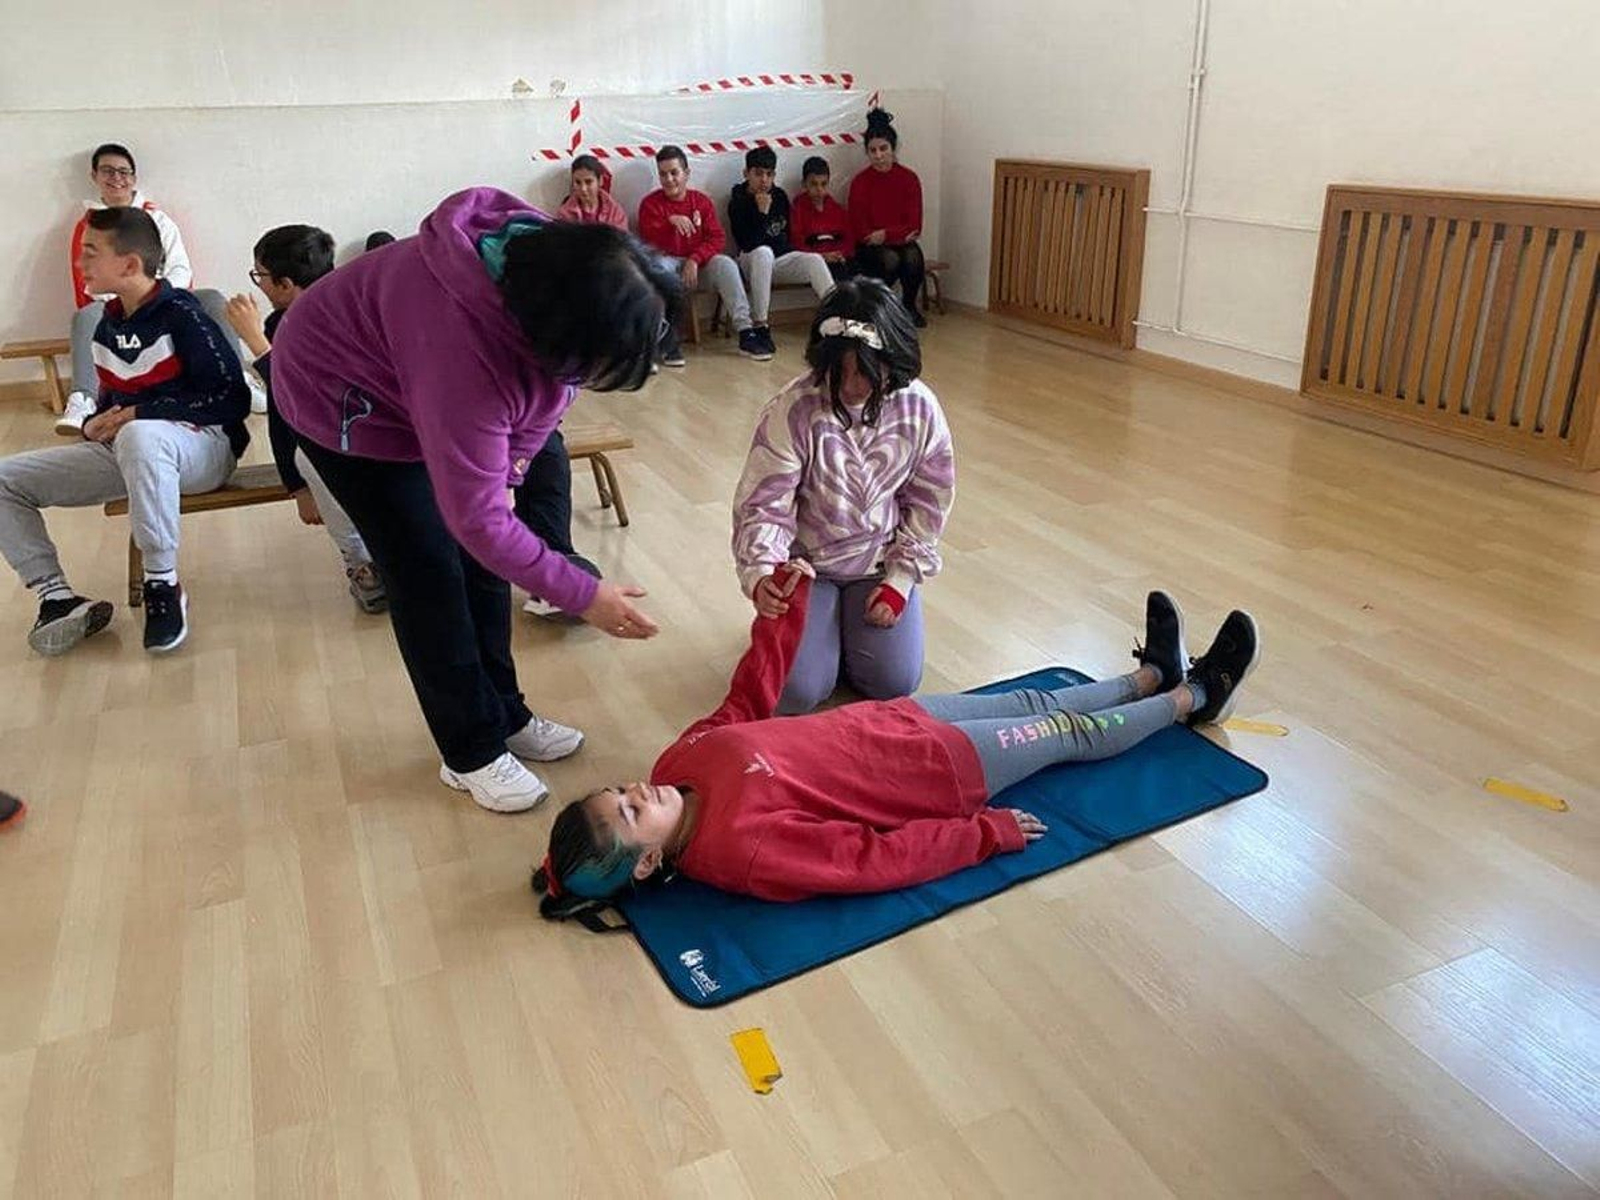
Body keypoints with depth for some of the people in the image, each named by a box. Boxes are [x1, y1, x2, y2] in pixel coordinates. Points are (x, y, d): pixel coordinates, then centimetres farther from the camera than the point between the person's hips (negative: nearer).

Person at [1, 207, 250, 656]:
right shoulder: (107, 327, 12)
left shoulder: (180, 314, -11)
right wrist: (95, 425, 0)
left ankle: (163, 585, -29)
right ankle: (56, 597, -8)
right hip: (127, 451, 8)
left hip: (202, 445, -8)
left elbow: (232, 399, -18)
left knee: (139, 437, -43)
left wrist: (137, 414, -16)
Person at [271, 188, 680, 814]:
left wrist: (512, 456, -6)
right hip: (342, 396, -7)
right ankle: (473, 752, 10)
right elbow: (476, 517, -36)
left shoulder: (561, 268, -24)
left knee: (479, 560, 6)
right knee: (430, 575, -6)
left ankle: (503, 715, 23)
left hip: (418, 385, 7)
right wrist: (583, 595, -31)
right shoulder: (465, 350, -45)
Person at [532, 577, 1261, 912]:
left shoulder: (682, 760, -13)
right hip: (941, 770, -6)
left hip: (886, 721, 7)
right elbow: (877, 858, -28)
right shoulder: (738, 847, -33)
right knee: (1075, 732, 12)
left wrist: (787, 595, -1)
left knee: (1036, 704, 21)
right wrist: (990, 833, -20)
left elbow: (749, 700, 1)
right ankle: (1194, 696, 38)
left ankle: (1154, 675, 48)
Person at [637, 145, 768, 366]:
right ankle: (668, 340, -38)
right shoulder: (650, 204, -2)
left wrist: (695, 260, -19)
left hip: (698, 263, 2)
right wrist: (670, 222, -29)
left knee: (726, 264, -26)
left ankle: (745, 333, -30)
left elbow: (716, 238, -2)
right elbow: (649, 244, -12)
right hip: (668, 261, -2)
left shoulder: (702, 201, 5)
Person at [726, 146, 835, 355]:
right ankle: (760, 325, -37)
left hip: (781, 258, 5)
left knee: (814, 260, -20)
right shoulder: (738, 202, -7)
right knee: (764, 252, -37)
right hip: (752, 261, -5)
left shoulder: (779, 196, 10)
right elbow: (747, 245, -19)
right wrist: (762, 212, -22)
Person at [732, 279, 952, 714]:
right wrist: (760, 574, -37)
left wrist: (901, 580, -7)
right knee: (794, 692, -13)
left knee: (894, 683, -10)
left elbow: (928, 502, -2)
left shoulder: (920, 408, -13)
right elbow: (763, 507, -19)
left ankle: (850, 619, 22)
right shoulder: (791, 412, -22)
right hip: (805, 564, -2)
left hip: (881, 565, 2)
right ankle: (824, 618, 20)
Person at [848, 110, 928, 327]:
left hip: (902, 243, 2)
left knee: (913, 258, -31)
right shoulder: (860, 181, -7)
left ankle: (909, 306, -4)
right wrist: (900, 234, -12)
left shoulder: (909, 178, -2)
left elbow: (914, 226, -4)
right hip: (870, 247, -2)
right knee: (890, 259, -34)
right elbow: (860, 230, -8)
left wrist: (886, 234, -19)